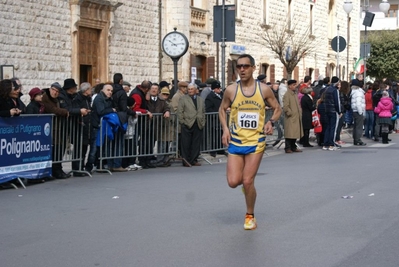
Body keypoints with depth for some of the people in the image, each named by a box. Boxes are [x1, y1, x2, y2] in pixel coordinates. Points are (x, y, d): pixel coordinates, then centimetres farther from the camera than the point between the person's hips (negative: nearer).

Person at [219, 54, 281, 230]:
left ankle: (250, 216, 16)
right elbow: (222, 109, 11)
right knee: (233, 182, -6)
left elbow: (277, 108, 7)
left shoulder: (264, 89, -6)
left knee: (247, 182, -6)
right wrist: (225, 128, -5)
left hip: (256, 141, -1)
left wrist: (271, 122, -13)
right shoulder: (231, 90, -5)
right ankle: (247, 181, 32)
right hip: (235, 141, 2)